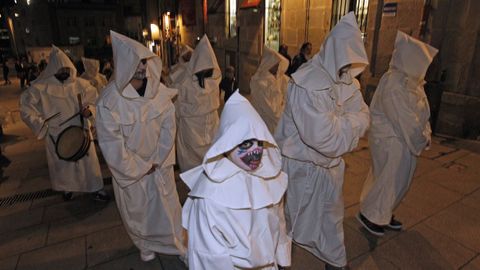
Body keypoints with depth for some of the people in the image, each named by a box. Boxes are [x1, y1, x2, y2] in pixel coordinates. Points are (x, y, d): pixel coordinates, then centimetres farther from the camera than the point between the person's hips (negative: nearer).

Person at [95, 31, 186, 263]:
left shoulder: (159, 90, -13)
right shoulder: (109, 99, -20)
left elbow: (168, 126, -7)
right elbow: (111, 143, -17)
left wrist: (157, 161, -10)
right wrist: (140, 168, -12)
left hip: (159, 162, 2)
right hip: (129, 166, -2)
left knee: (166, 204, 15)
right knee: (137, 209, 17)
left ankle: (176, 243, 40)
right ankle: (145, 245, 45)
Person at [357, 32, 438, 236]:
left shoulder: (409, 81, 4)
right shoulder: (393, 84, -25)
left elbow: (421, 111, 10)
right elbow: (404, 118, -22)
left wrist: (425, 133, 3)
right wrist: (422, 138, -11)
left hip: (403, 138, 9)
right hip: (391, 140, -9)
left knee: (398, 179, 19)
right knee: (391, 179, 3)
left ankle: (383, 213, 37)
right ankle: (369, 215, 21)